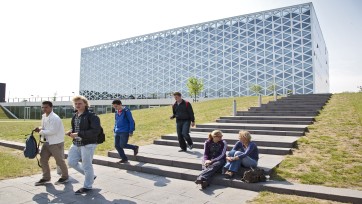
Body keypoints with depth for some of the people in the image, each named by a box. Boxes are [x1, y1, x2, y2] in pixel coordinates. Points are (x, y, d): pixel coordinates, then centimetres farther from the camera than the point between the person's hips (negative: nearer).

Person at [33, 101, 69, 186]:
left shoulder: (55, 118, -21)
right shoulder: (44, 116, 9)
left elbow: (52, 131, -26)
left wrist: (41, 131, -17)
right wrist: (40, 128, -1)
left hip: (56, 143, -9)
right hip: (47, 142, 9)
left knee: (59, 161, 5)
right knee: (43, 160, 10)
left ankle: (65, 177, 25)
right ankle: (46, 177, 27)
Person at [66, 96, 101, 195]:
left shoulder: (91, 116, -16)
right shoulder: (75, 116, 10)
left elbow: (96, 131, -24)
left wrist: (79, 134, -24)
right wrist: (71, 132, 0)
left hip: (88, 144, -9)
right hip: (76, 144, 9)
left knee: (87, 165, 2)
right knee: (71, 162, 14)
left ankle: (87, 186, 24)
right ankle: (90, 176, 33)